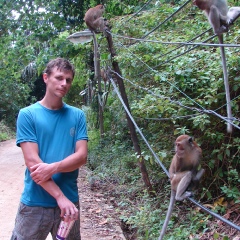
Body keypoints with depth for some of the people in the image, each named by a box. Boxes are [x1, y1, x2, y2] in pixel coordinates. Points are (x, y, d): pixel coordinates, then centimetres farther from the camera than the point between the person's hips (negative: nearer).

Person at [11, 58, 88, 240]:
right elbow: (32, 161, -12)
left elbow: (82, 156, -3)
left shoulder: (77, 115, 5)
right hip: (35, 203, -2)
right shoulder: (27, 114, -4)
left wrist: (52, 168, -20)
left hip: (69, 201, 3)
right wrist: (59, 196, -18)